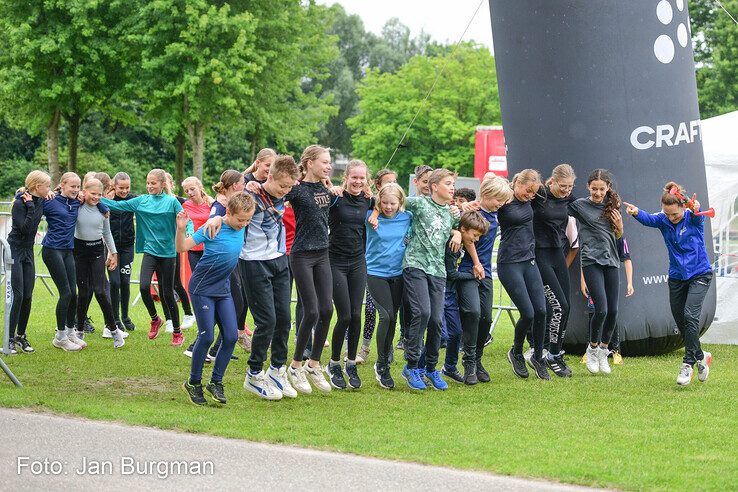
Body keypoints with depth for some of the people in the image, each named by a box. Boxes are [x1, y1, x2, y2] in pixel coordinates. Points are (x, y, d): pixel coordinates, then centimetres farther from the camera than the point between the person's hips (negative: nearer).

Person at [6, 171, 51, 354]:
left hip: (28, 252, 7)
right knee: (17, 295, -10)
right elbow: (25, 229, -24)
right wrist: (30, 206, -23)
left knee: (28, 296, 5)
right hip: (15, 251, -7)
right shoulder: (19, 204, -17)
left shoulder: (40, 202, 4)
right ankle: (10, 339, -5)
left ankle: (21, 335, 15)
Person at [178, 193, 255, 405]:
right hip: (203, 289, -6)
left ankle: (216, 382, 11)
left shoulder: (241, 228, -1)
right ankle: (193, 383, 11)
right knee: (206, 337, -6)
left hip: (223, 289, 6)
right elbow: (182, 248, -19)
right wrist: (180, 229, -36)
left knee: (231, 336, -2)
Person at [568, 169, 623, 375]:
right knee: (601, 309, -14)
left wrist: (619, 226, 2)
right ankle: (592, 349, 9)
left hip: (611, 260, 5)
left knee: (613, 311, 1)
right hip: (591, 261, -5)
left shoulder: (611, 207, 13)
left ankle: (603, 351, 19)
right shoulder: (579, 205, 0)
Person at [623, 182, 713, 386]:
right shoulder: (663, 220, -8)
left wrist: (696, 209, -64)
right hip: (677, 277, 5)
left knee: (690, 314, -21)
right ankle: (700, 356, 29)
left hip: (699, 275, -5)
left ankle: (689, 363, -16)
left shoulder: (692, 218, -15)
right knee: (680, 321, 8)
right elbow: (648, 219, -28)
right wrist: (636, 213, -52)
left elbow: (697, 216, -39)